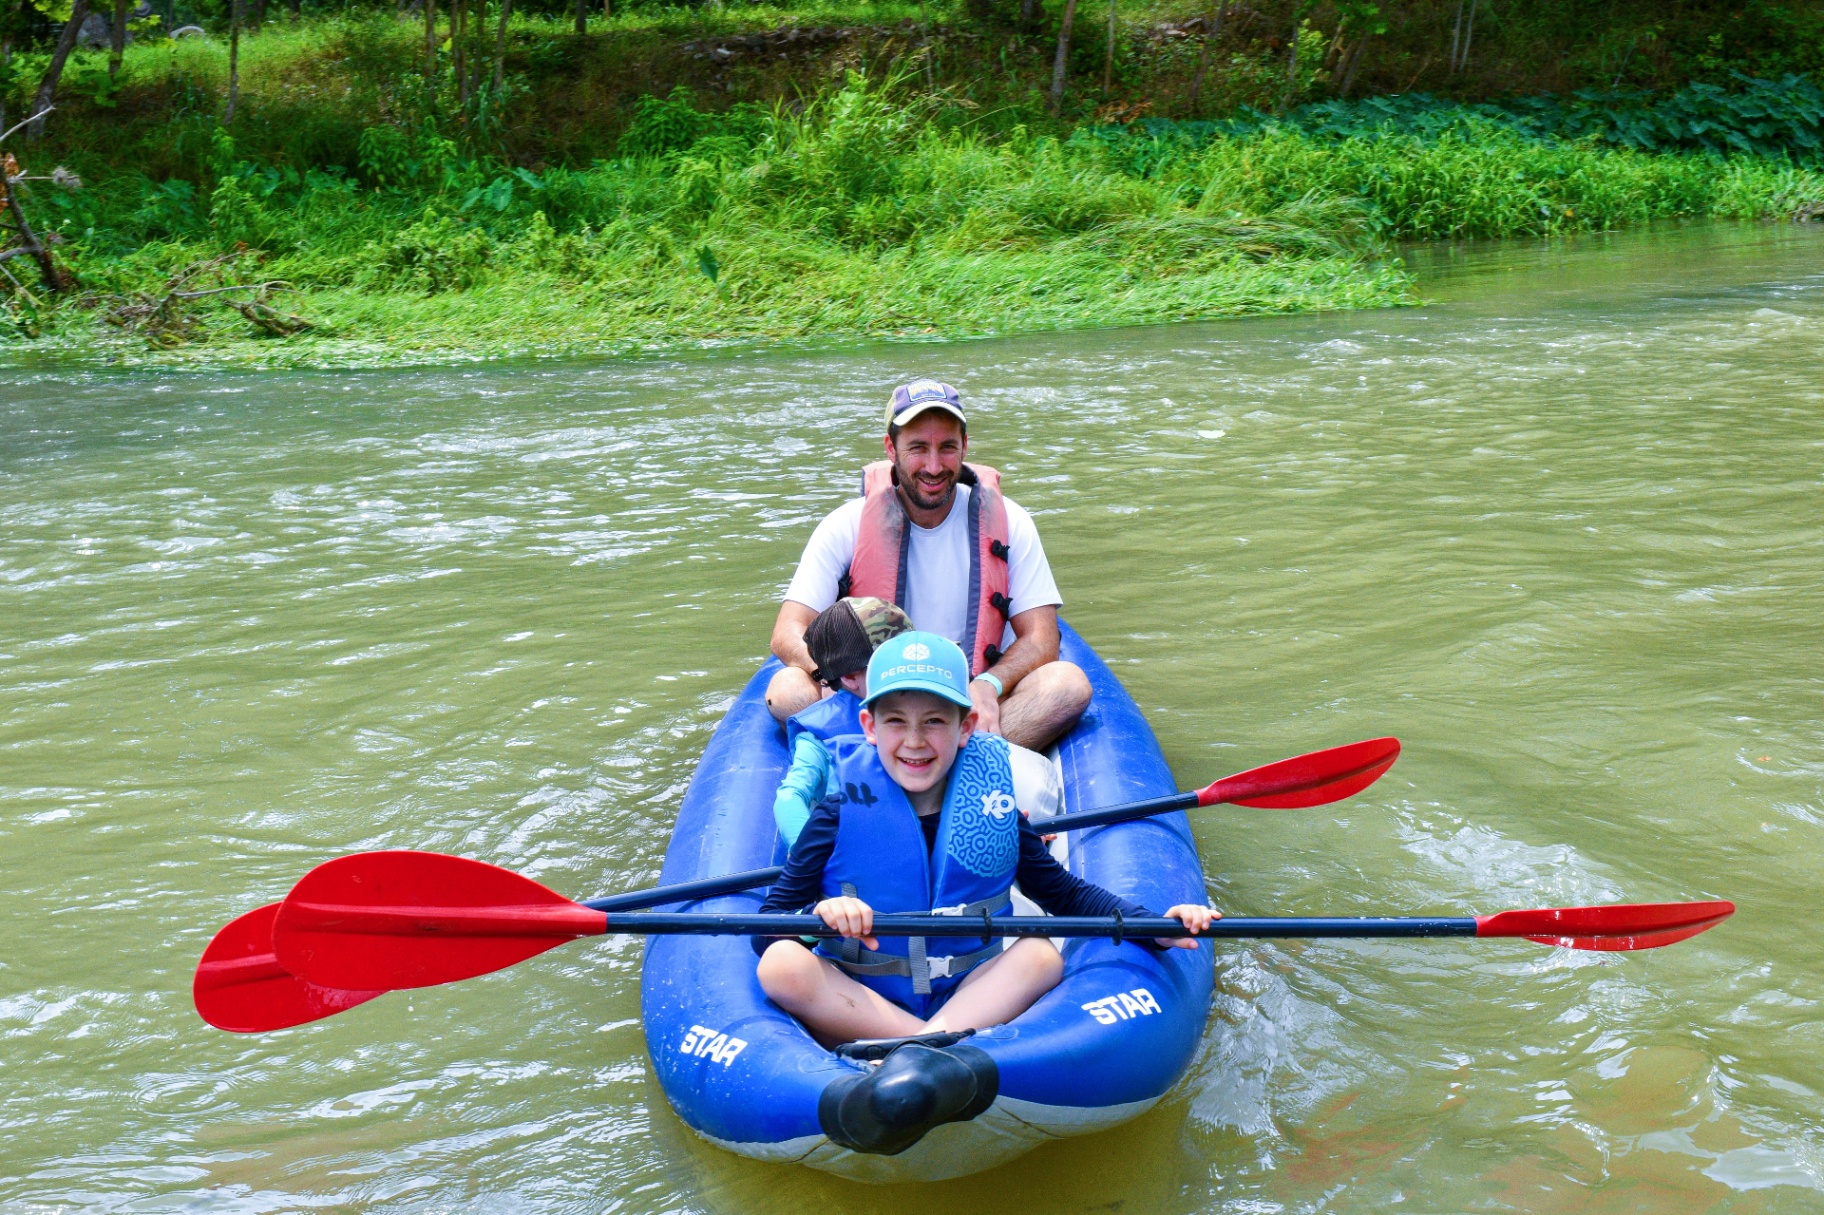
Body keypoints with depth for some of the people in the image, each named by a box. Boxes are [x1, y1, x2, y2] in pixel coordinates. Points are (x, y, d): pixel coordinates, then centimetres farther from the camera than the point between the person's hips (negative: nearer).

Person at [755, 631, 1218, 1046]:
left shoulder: (992, 810, 0)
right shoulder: (843, 812, -7)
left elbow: (1064, 893, 8)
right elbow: (767, 927, -8)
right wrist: (818, 914, -31)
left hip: (970, 1000, 2)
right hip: (857, 1006, -2)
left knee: (1040, 955, -22)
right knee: (782, 964, -28)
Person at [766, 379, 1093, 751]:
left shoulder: (1007, 523, 2)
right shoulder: (848, 526, -1)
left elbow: (1041, 639, -1)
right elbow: (787, 634, -7)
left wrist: (988, 685, -23)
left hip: (974, 707, 0)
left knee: (1068, 683, -25)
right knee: (786, 689, -28)